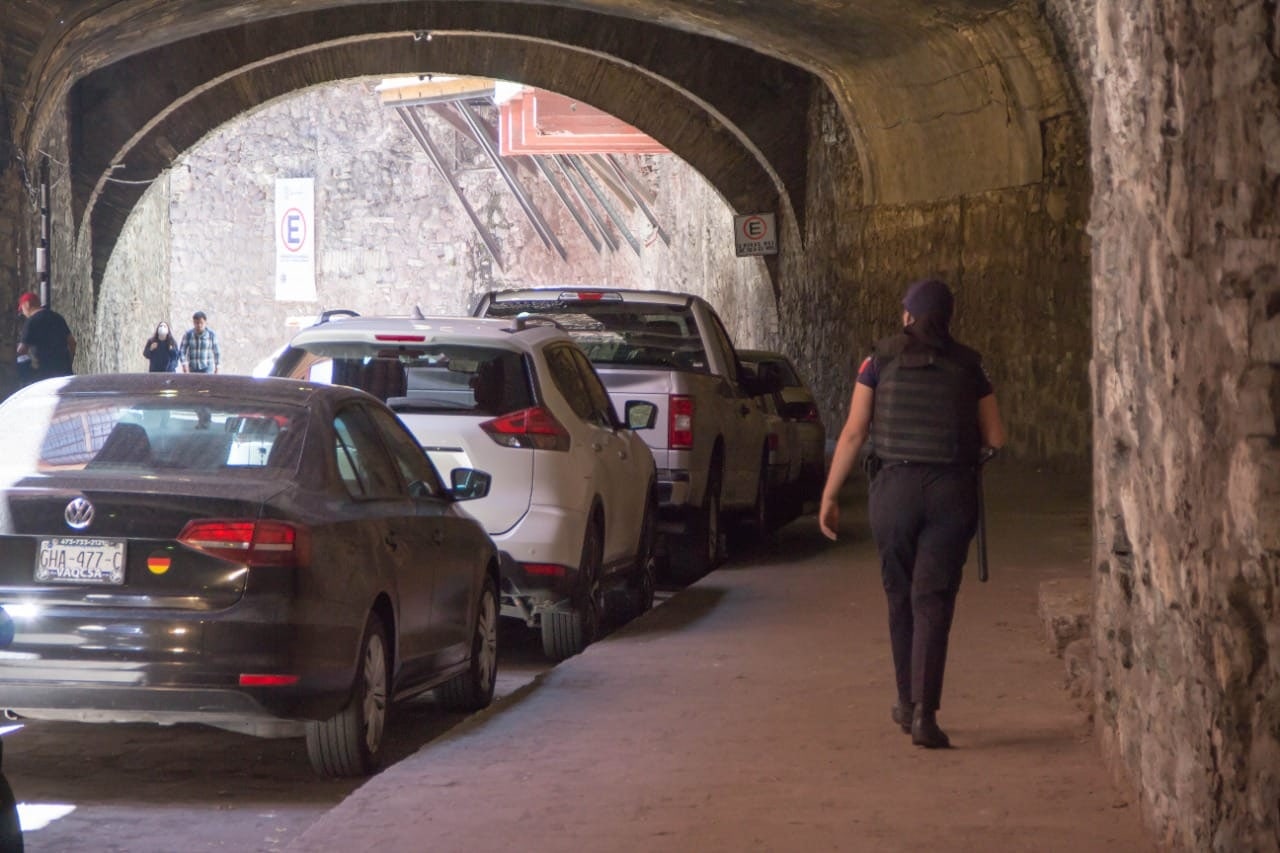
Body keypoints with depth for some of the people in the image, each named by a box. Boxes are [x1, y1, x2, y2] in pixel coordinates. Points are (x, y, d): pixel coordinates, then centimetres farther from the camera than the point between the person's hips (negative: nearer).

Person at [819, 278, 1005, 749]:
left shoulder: (880, 360, 3)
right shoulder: (968, 366, 6)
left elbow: (853, 433, -1)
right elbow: (995, 438, 6)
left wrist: (829, 497, 4)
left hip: (893, 487, 0)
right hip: (951, 491, 0)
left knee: (900, 597, 16)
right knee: (933, 601, -2)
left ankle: (908, 702, 28)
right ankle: (923, 713, -14)